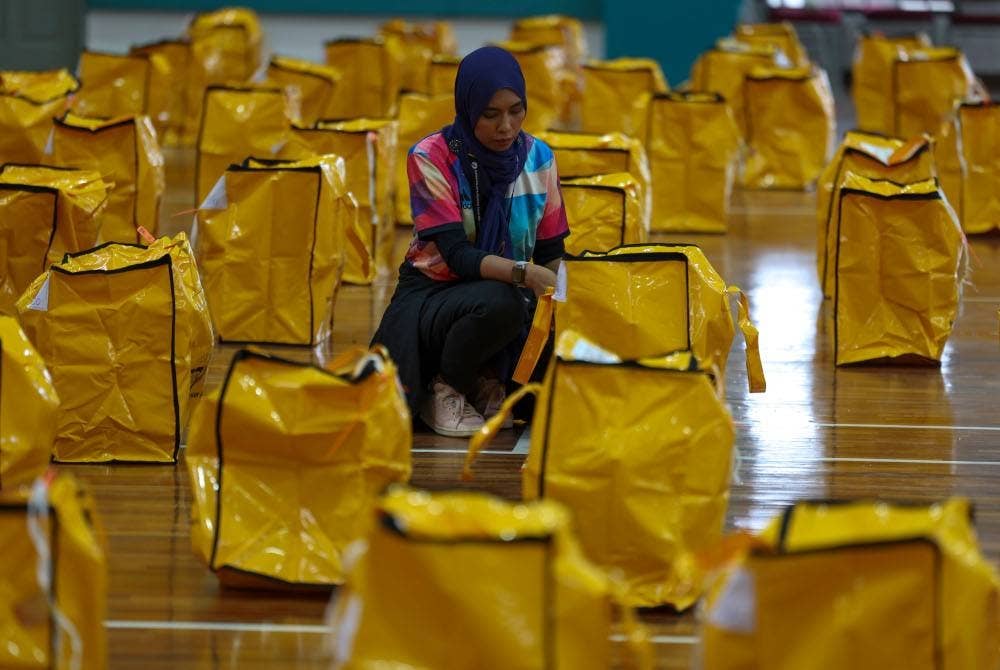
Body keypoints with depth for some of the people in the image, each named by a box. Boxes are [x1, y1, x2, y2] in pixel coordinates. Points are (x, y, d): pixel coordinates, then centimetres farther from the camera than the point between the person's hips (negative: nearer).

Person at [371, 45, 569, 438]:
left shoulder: (538, 157, -3)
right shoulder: (431, 157, -17)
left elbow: (551, 253, 2)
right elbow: (456, 255, -25)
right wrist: (524, 273, -41)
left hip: (508, 294, 4)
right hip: (433, 295, -4)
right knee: (499, 303, -38)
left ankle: (487, 383, 5)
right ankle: (445, 389, -9)